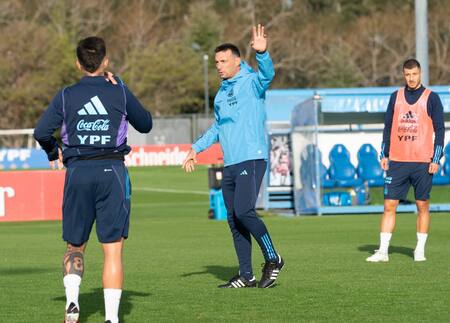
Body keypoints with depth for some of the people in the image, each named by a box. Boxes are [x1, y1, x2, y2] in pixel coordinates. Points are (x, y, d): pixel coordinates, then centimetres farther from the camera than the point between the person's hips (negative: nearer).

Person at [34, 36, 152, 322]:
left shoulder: (67, 96, 3)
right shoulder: (119, 92, 2)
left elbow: (41, 132, -3)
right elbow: (145, 125, 16)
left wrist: (54, 153, 18)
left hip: (78, 172, 1)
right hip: (112, 171, -1)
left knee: (75, 246, 17)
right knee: (113, 249, -1)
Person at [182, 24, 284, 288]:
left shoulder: (251, 82, -3)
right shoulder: (222, 93, 20)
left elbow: (268, 74, -27)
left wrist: (262, 53, -45)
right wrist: (196, 149, 26)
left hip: (252, 159, -8)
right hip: (230, 165, 8)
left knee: (243, 212, -20)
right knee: (234, 220, 6)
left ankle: (273, 259, -5)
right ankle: (246, 276, 11)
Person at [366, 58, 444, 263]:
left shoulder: (431, 98, 1)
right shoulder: (396, 97, 10)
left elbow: (439, 130, 0)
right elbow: (388, 127, 14)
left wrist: (436, 159, -7)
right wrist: (384, 155, 7)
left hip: (422, 162, -3)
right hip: (397, 161, 3)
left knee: (422, 206, 2)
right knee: (389, 205, -2)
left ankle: (420, 250, 10)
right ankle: (383, 251, -1)